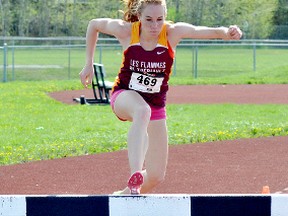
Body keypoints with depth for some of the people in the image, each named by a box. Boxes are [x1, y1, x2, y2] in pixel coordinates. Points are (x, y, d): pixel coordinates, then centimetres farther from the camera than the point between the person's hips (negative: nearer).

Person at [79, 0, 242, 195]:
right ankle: (135, 179, -54)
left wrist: (226, 32, -51)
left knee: (156, 176, 0)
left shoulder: (173, 32, -16)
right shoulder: (126, 31, -15)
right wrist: (89, 65, 5)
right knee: (142, 111, -42)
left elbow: (205, 31, -30)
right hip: (125, 97, -3)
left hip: (156, 104, 3)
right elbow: (94, 25, 3)